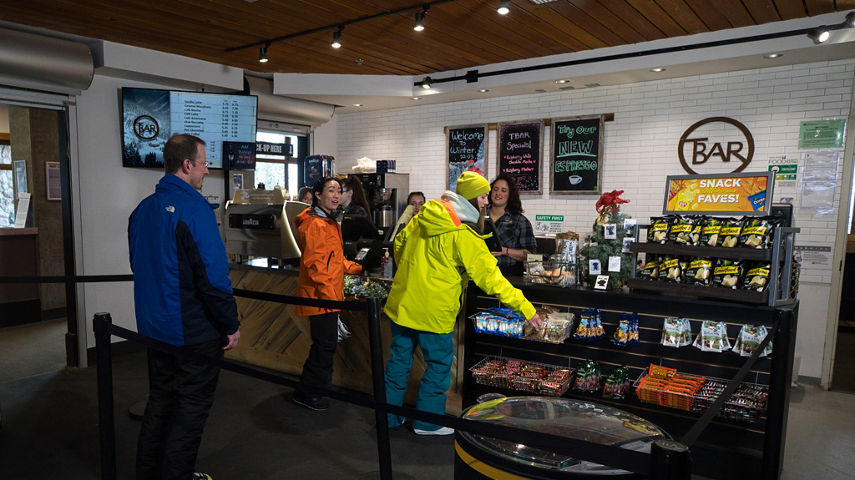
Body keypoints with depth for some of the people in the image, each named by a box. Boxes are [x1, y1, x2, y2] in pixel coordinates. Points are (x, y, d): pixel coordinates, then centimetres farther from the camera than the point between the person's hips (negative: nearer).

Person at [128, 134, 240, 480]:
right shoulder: (194, 208, -20)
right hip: (194, 332, -8)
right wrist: (230, 325, -13)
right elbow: (214, 276, -23)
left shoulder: (142, 209, 6)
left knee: (160, 401, 21)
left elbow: (140, 267, 15)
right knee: (190, 411, 6)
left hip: (153, 327, 9)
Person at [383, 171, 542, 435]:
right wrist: (525, 307, -15)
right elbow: (490, 277, -19)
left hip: (401, 303, 7)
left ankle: (389, 416, 32)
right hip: (432, 312, -7)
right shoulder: (464, 236, -18)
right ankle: (428, 421, 26)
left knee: (399, 359, 18)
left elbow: (399, 244, 14)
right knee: (439, 364, 12)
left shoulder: (422, 218, 3)